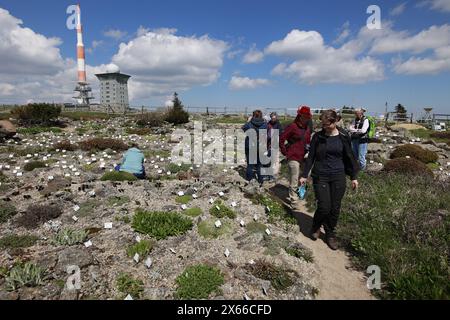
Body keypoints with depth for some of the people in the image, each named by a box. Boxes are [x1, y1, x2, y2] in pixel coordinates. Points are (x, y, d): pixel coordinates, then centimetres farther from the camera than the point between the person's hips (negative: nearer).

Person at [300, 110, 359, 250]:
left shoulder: (343, 137, 0)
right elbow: (311, 157, 2)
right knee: (324, 207, -6)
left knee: (335, 208, 6)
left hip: (338, 177, 1)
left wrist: (354, 177, 6)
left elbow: (349, 157, 6)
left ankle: (331, 235, 26)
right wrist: (304, 175, 1)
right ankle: (316, 227, 25)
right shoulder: (318, 137, -2)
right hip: (320, 176, -1)